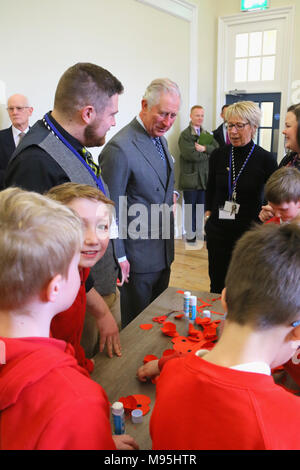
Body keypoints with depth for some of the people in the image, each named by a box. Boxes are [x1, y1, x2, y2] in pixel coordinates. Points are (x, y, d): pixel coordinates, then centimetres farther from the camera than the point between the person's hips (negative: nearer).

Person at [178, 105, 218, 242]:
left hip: (204, 177, 6)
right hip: (190, 178, -6)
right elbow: (190, 154, -20)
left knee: (201, 206, 14)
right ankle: (190, 234, 17)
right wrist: (208, 154, -7)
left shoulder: (206, 135, 14)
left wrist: (204, 148, -17)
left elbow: (217, 149, -1)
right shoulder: (185, 135, -7)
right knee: (190, 207, 4)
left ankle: (199, 232, 27)